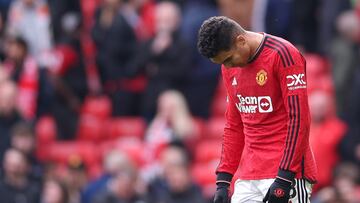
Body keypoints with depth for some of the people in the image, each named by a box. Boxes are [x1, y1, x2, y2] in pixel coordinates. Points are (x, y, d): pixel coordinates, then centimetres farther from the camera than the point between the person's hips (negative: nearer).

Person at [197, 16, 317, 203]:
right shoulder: (230, 67, 13)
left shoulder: (282, 54, -10)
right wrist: (223, 180, 12)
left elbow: (299, 119, -15)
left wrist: (284, 179, -19)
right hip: (248, 178, 7)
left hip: (286, 171, -7)